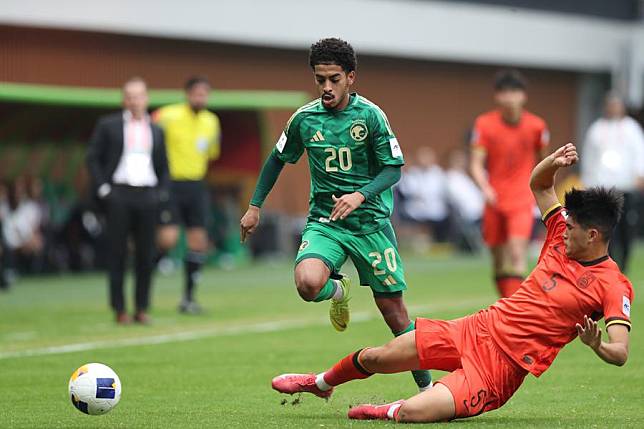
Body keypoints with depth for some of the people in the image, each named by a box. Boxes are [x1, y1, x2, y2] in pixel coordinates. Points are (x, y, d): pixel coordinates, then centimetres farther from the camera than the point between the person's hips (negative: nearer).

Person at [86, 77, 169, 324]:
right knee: (117, 253, -2)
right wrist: (103, 189, -5)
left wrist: (161, 194, 6)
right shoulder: (108, 125, 5)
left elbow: (163, 167, 20)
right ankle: (119, 309, 1)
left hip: (147, 195, 3)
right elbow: (93, 158, 4)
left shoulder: (156, 131, 15)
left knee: (145, 255, 0)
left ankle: (142, 308, 6)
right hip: (119, 195, -3)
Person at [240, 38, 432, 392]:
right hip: (324, 222, 1)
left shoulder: (370, 115, -8)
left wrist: (360, 195, -23)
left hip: (371, 222, -1)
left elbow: (393, 168, -6)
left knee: (392, 307, 1)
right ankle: (337, 290, 10)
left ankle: (425, 385, 16)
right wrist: (255, 206, 17)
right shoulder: (304, 119, 0)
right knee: (307, 284, -28)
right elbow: (278, 159, 17)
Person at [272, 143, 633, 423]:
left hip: (503, 366, -7)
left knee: (411, 414, -25)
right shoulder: (563, 239, 4)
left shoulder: (612, 285, -15)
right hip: (476, 330, 7)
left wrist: (597, 345, -46)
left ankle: (389, 411, 13)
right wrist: (553, 163, -5)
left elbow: (620, 353, -24)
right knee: (377, 357, 12)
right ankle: (321, 383, 45)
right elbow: (538, 184, 17)